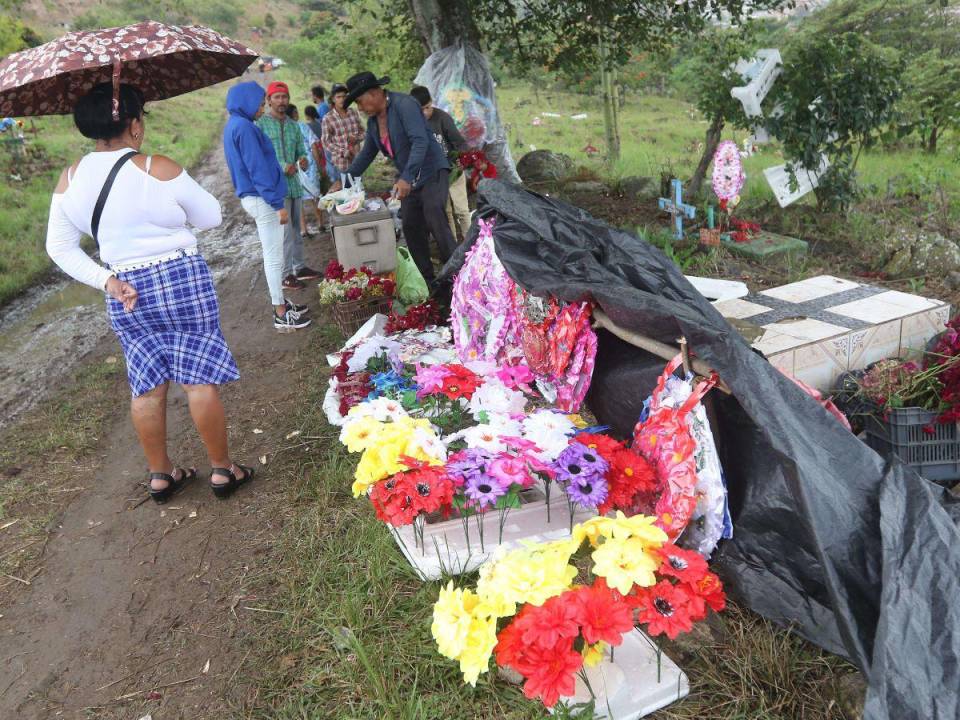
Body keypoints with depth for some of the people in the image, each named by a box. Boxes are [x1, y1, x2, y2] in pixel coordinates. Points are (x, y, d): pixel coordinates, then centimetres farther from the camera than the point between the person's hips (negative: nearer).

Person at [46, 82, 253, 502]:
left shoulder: (70, 178, 2)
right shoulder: (157, 169, -13)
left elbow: (59, 247, 6)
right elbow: (211, 217, -3)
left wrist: (104, 280, 0)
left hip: (125, 294, 5)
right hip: (182, 281, -5)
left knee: (146, 388, 13)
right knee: (199, 380, 4)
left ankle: (160, 475, 26)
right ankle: (223, 469, 15)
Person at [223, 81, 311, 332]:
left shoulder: (234, 126, 15)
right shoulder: (244, 127, -16)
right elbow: (258, 169, -20)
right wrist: (278, 203, -19)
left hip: (253, 197, 10)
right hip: (261, 199, -10)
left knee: (272, 255, 17)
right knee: (274, 257, -4)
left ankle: (281, 302, 27)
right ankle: (281, 315, 2)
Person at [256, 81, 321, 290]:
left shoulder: (293, 125, 13)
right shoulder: (260, 124, -5)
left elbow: (301, 152, 16)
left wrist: (303, 161, -8)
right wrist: (281, 167, -21)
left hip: (294, 183, 6)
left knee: (296, 229, 14)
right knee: (285, 231, -6)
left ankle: (299, 267, 26)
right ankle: (286, 275, 2)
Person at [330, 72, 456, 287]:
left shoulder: (404, 105, -16)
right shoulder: (373, 120, 10)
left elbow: (420, 141, -27)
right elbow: (366, 154, 21)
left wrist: (406, 178, -36)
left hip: (432, 171, -8)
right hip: (409, 180, 9)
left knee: (435, 221, -22)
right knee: (411, 228, 5)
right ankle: (428, 282, 12)